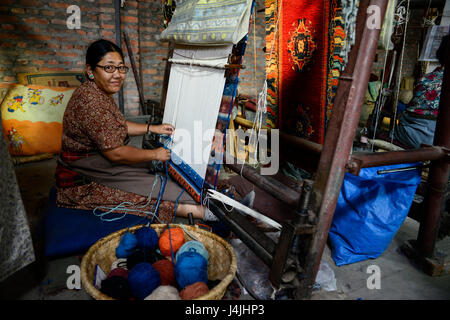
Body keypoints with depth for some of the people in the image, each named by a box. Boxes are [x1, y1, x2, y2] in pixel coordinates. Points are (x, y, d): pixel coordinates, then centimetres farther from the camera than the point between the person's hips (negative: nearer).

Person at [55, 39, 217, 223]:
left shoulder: (101, 93, 5)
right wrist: (154, 155, -13)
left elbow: (117, 126, 20)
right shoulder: (91, 101, -27)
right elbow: (115, 153, -26)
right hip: (83, 182, -9)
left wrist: (152, 128, 12)